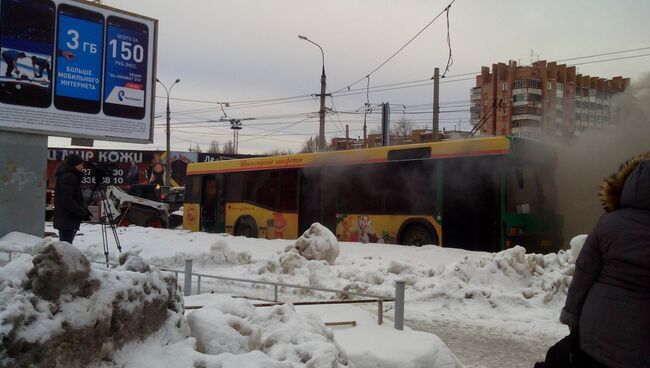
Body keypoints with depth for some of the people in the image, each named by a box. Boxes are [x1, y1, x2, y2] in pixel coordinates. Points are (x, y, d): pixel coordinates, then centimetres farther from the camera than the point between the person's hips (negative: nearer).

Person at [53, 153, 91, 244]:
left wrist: (84, 210, 9)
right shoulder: (68, 177, -14)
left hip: (64, 220, 11)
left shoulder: (67, 176, 18)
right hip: (67, 220, -11)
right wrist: (83, 213, -15)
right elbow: (67, 201, -20)